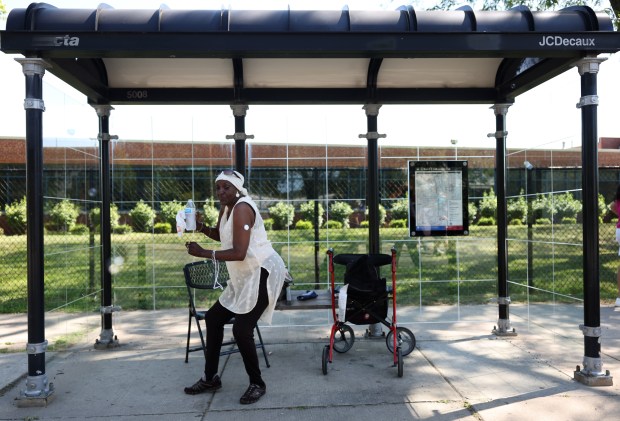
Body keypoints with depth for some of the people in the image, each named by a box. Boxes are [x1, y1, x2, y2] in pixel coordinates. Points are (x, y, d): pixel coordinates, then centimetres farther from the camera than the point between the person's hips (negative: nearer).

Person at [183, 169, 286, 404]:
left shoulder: (242, 208, -20)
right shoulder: (226, 207, 9)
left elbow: (239, 253, -27)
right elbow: (220, 235, 24)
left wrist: (204, 253, -21)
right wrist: (201, 228, 4)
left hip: (262, 274, -11)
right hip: (245, 276, 11)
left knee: (241, 330, -15)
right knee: (213, 318, 14)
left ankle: (257, 384, 8)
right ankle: (210, 378, 28)